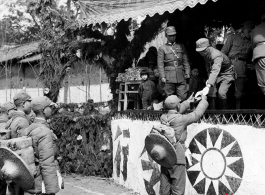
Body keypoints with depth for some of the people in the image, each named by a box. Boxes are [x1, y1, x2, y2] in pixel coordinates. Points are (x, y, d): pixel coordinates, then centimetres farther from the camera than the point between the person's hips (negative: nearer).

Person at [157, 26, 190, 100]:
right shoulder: (162, 49, 6)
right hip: (168, 79, -2)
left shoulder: (181, 47, 15)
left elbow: (186, 61, 14)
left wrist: (187, 73, 2)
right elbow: (160, 64, 1)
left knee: (183, 98, -3)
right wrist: (162, 77, -8)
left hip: (181, 77, 2)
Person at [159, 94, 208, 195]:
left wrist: (188, 102, 32)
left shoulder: (163, 118, 3)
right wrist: (204, 100, 13)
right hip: (177, 158, -6)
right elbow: (197, 114, -4)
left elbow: (175, 112, 23)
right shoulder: (181, 119, -14)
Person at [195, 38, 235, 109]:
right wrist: (209, 78, -5)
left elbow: (215, 71, -49)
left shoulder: (216, 55, -35)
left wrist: (208, 87, -60)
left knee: (221, 93, -23)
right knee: (211, 92, -10)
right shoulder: (205, 54, -10)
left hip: (226, 74, -7)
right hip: (218, 75, 7)